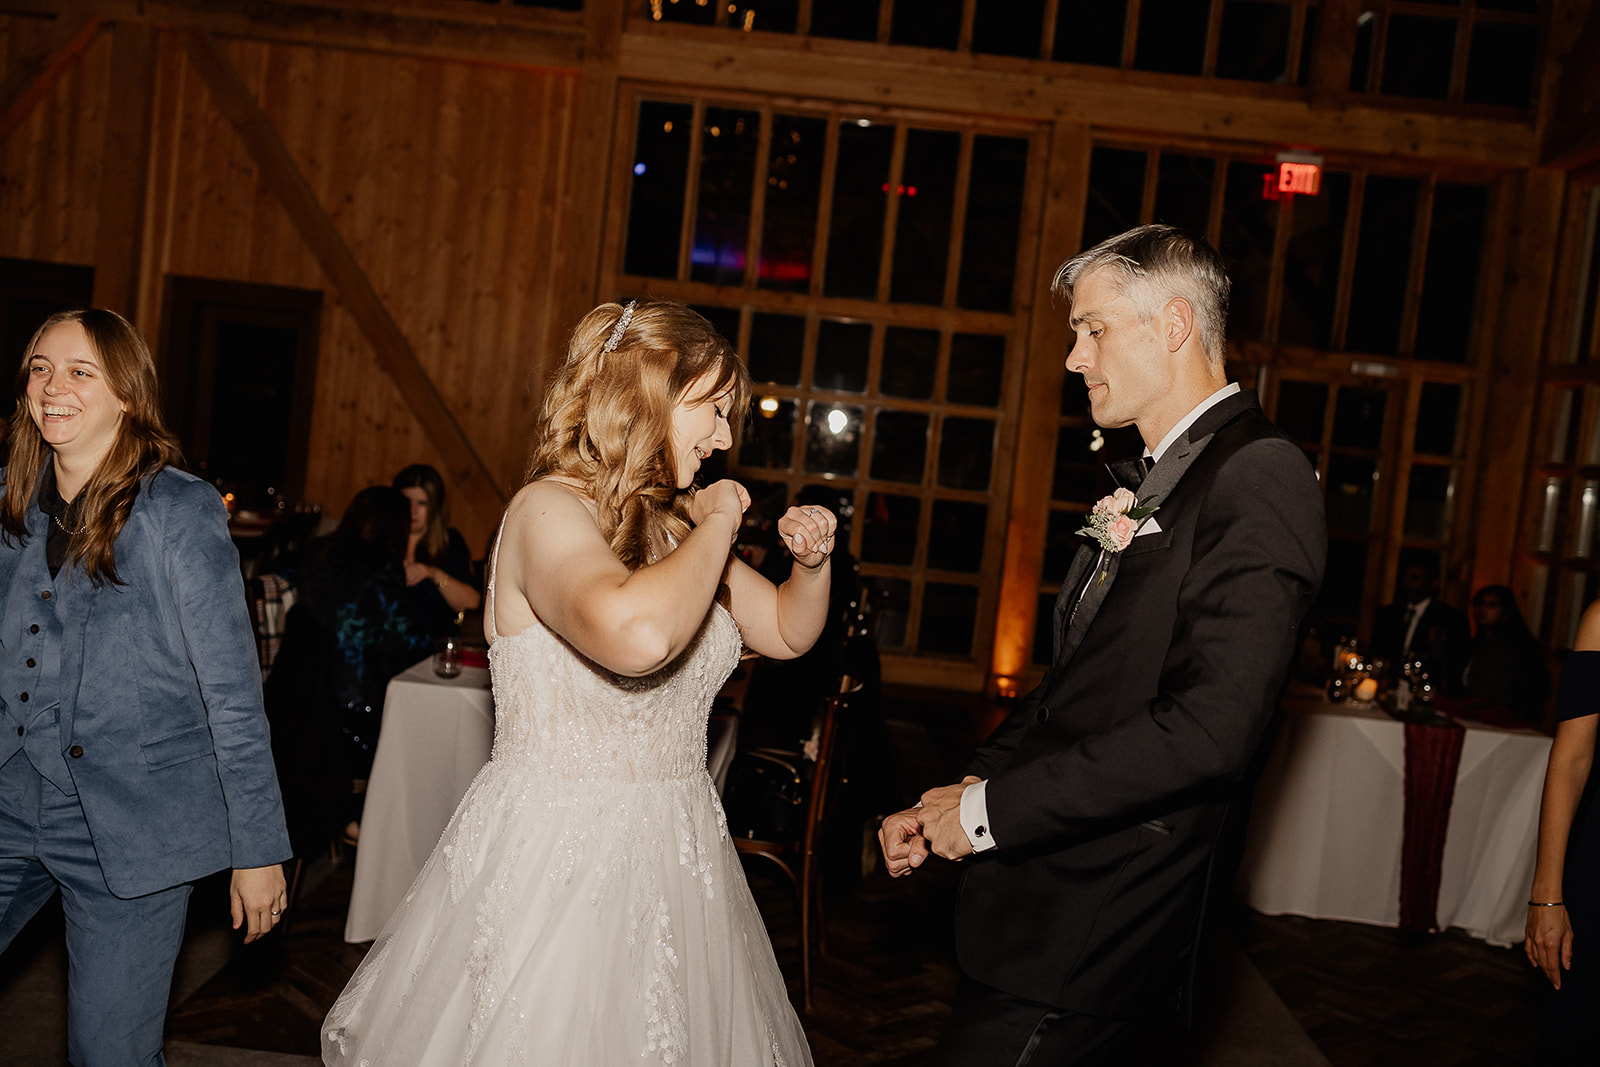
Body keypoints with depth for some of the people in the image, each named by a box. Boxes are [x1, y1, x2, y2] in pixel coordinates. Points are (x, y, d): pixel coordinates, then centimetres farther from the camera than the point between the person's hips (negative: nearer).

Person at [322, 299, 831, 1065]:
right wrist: (716, 530, -23)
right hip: (556, 854, -8)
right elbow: (637, 635, -38)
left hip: (670, 853, 8)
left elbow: (788, 633, 19)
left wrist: (812, 564, -1)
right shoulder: (548, 511, -17)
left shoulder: (672, 528, 8)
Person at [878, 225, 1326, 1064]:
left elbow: (1209, 728, -24)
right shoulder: (1149, 485, 15)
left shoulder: (1260, 476, -15)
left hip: (1091, 934, -8)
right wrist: (959, 794, 5)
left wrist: (992, 806, -17)